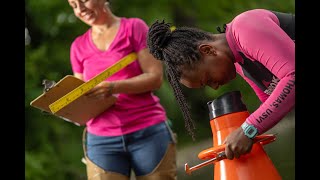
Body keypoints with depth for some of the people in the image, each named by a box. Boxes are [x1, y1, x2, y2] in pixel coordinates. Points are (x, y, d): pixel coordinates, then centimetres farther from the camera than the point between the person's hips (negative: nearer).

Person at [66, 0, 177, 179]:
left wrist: (114, 87, -20)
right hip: (101, 140, 3)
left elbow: (155, 77, -6)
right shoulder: (78, 46, 13)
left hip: (148, 133, -2)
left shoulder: (134, 27, 1)